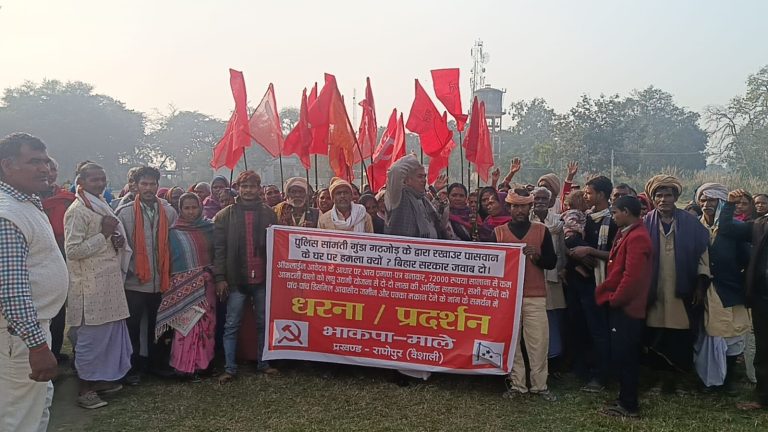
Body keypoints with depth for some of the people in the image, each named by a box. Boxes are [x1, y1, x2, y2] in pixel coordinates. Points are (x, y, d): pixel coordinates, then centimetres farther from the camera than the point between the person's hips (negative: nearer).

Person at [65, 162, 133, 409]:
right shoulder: (77, 211, -12)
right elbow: (73, 251, -18)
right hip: (91, 285, -8)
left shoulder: (104, 207, 15)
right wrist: (104, 235, -17)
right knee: (91, 335, 0)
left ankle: (100, 378, 27)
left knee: (110, 332, 13)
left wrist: (118, 240, 3)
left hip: (110, 283, 8)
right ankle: (84, 388, 12)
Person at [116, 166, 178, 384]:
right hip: (134, 282, -2)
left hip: (161, 280, 3)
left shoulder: (169, 212, 4)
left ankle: (156, 363, 30)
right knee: (133, 327, 9)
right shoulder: (125, 212, -4)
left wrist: (169, 272, 6)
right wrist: (127, 268, -7)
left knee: (157, 325, 15)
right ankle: (133, 368, 23)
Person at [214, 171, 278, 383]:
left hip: (263, 279, 2)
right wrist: (220, 277, -8)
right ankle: (230, 368, 12)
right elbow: (219, 248, -1)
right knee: (232, 325, 3)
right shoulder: (225, 215, 2)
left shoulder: (269, 214, 6)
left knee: (263, 323, 11)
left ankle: (263, 363, 24)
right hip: (236, 279, -1)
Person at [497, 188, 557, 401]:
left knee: (538, 342, -1)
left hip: (535, 296, 0)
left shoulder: (542, 230, 7)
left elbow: (552, 262, 3)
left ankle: (540, 385, 10)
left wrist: (537, 255, -14)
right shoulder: (498, 231, 7)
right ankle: (516, 384, 13)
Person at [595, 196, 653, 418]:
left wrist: (614, 299, -14)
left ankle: (628, 405, 11)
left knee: (623, 357, 0)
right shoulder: (627, 234, 13)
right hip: (621, 305, 10)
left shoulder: (637, 237, -19)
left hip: (626, 307, -10)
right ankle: (626, 400, 27)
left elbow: (632, 276, -25)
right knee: (623, 356, 16)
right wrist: (608, 294, 10)